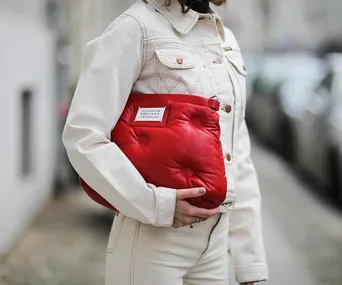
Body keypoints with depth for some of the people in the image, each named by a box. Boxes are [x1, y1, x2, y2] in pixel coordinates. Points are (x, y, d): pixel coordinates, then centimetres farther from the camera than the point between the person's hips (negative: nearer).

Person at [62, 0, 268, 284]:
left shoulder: (227, 40, 12)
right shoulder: (137, 26, -9)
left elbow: (238, 157, 12)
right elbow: (84, 137, -15)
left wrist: (250, 259, 9)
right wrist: (156, 204, -22)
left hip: (216, 239, 6)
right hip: (154, 240, -6)